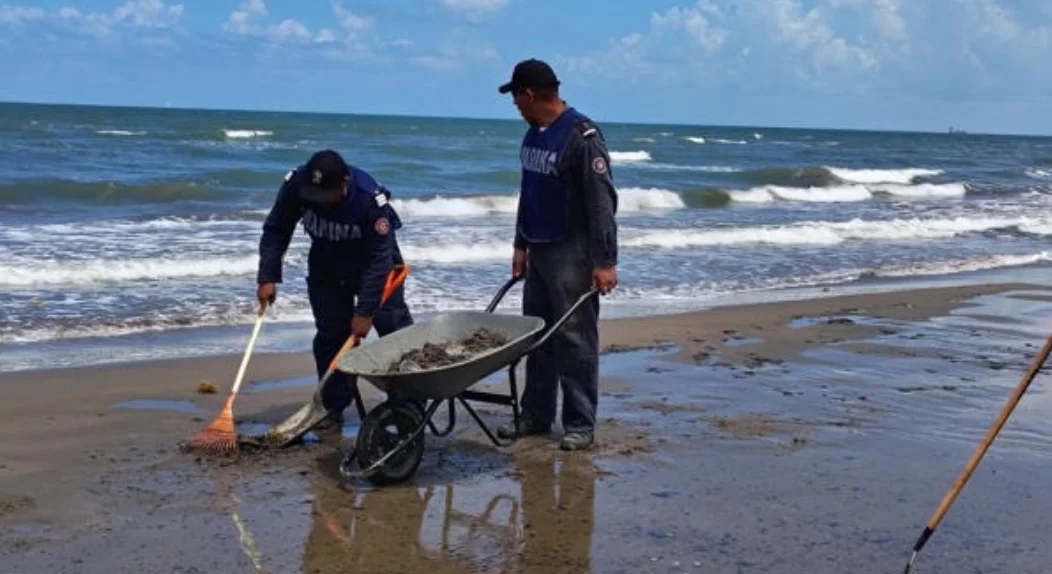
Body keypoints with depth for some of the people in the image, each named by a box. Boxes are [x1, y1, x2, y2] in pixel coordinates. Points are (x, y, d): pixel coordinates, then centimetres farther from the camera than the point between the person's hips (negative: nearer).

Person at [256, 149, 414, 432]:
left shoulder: (370, 199, -37)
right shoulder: (295, 184, -27)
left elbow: (379, 259, -33)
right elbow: (275, 231, -13)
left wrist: (365, 311, -32)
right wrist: (268, 277, -21)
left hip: (374, 263, -3)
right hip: (326, 268, 3)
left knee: (394, 325, -3)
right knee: (330, 334, -2)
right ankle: (334, 407, 5)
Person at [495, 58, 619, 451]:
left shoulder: (582, 136, -16)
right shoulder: (534, 134, 12)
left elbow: (602, 201, -17)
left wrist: (605, 261, -20)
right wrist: (521, 246, 19)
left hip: (572, 254, -8)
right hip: (539, 252, 9)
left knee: (575, 339, -4)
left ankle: (580, 424, 3)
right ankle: (536, 415, 22)